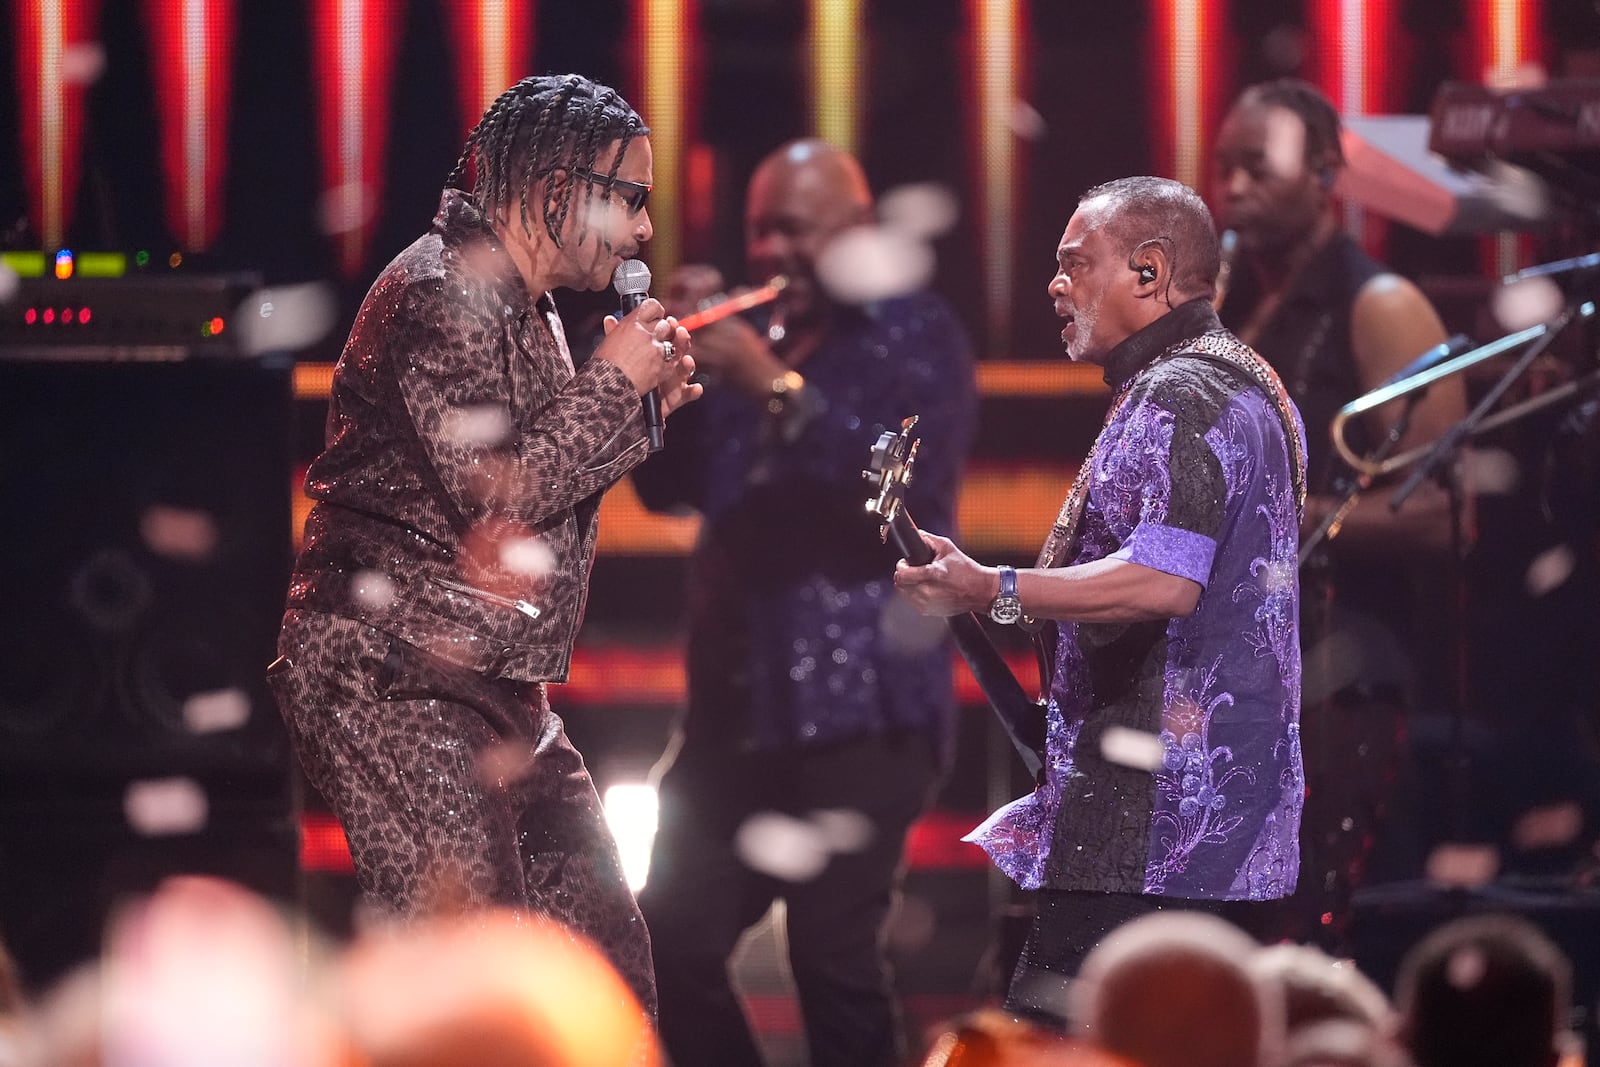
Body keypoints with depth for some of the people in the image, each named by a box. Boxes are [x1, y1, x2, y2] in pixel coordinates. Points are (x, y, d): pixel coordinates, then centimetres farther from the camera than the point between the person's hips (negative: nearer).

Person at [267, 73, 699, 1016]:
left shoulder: (529, 310, 18)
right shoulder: (441, 294, -14)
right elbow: (495, 493, -22)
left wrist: (641, 406, 12)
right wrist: (611, 382, -11)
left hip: (499, 695, 10)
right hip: (396, 681, -10)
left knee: (607, 956, 7)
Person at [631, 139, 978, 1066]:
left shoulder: (916, 336, 1)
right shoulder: (750, 337, 19)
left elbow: (912, 481, -16)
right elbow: (670, 487, 15)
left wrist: (777, 388, -21)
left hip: (861, 706, -6)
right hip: (739, 702, 6)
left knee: (835, 956, -12)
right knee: (675, 947, 2)